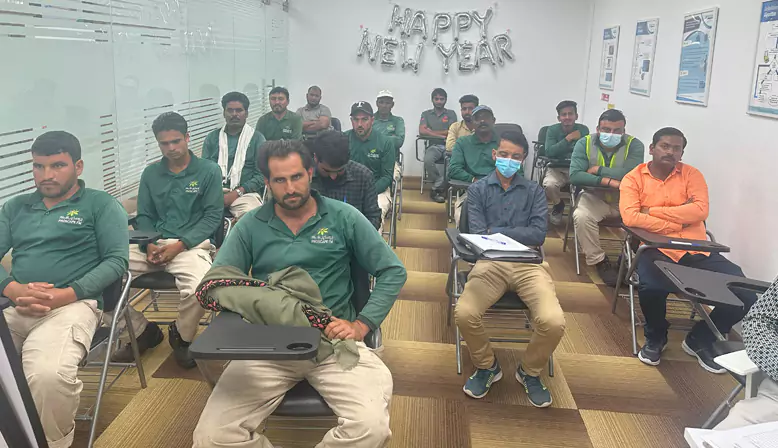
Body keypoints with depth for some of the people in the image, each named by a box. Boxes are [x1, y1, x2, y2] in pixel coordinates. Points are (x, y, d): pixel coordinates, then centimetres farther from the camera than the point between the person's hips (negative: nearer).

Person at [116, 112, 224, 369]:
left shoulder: (209, 171, 3)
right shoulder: (150, 173, 16)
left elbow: (213, 216, -2)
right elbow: (143, 216, 15)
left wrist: (179, 245, -14)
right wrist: (149, 245, -7)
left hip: (192, 244, -4)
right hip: (153, 244, 4)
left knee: (199, 288, -36)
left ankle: (181, 337, 1)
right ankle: (142, 332, 5)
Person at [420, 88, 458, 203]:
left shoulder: (451, 114, 14)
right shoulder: (426, 114, 16)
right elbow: (422, 131, -1)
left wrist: (431, 131, 1)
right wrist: (442, 135, -5)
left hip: (448, 146, 0)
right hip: (433, 146, 0)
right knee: (428, 160, -36)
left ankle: (436, 188, -20)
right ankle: (441, 184, -17)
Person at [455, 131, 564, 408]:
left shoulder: (534, 191, 14)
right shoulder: (477, 190, 12)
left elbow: (538, 234, -1)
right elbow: (477, 235, -1)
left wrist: (495, 232, -6)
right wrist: (517, 235, -14)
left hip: (529, 264, 1)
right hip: (490, 263, -1)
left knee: (553, 322, -24)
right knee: (464, 314, -28)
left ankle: (530, 372, 11)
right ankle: (487, 367, 6)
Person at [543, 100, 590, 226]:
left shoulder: (583, 130, 2)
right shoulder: (552, 130, 0)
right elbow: (549, 152, -15)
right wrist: (568, 138, -16)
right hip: (557, 169, -1)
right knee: (549, 185, -33)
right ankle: (558, 205, 4)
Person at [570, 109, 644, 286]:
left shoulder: (634, 145, -8)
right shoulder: (584, 143, -7)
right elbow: (574, 176, -19)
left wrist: (598, 170, -17)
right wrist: (607, 181, -28)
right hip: (594, 197, 0)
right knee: (581, 217, -30)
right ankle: (599, 260, -9)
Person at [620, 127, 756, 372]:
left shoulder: (691, 174, 9)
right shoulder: (633, 178, 3)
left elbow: (700, 211, -8)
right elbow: (630, 217, -14)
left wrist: (653, 210, -11)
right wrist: (677, 220, -11)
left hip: (697, 250, 3)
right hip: (657, 250, -3)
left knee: (744, 291, -14)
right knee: (650, 286, -35)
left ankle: (700, 340, 13)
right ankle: (655, 338, 2)